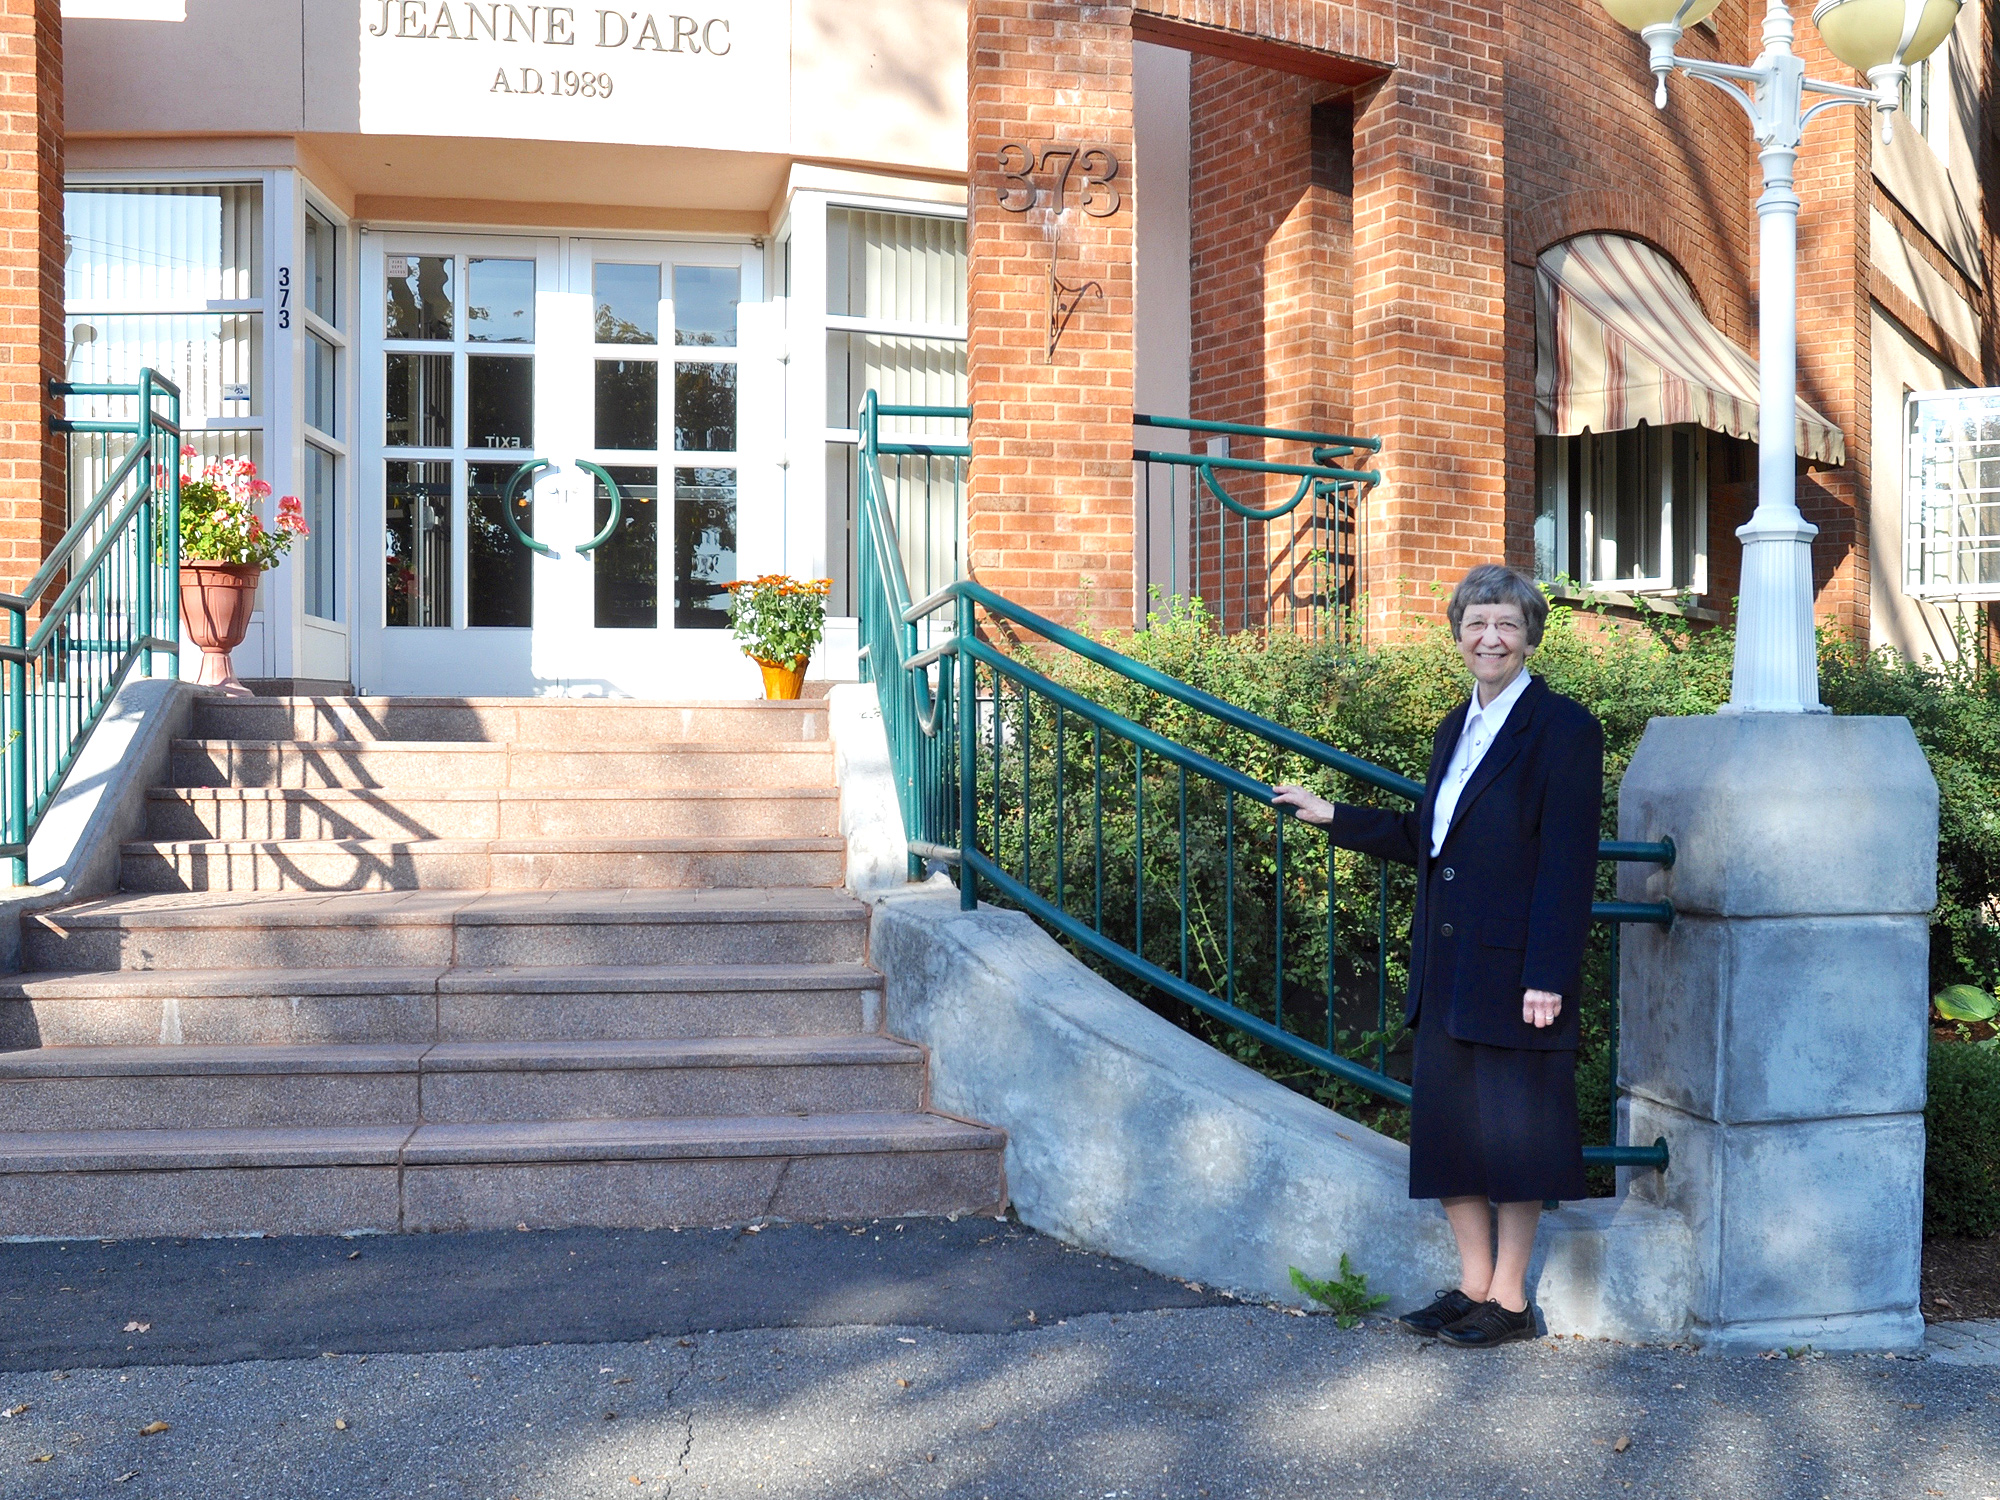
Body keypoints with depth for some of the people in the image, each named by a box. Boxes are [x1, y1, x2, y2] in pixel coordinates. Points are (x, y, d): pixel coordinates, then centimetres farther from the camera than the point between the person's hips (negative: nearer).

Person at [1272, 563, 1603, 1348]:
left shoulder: (1563, 727, -9)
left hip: (1514, 968, -8)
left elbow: (1568, 862, -15)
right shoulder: (1456, 728, 15)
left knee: (1511, 1131, 3)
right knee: (1449, 1127, 12)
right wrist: (1334, 816, 21)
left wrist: (1547, 974, -19)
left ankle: (1509, 1300, 17)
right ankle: (1473, 1285, 25)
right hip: (1446, 967, 8)